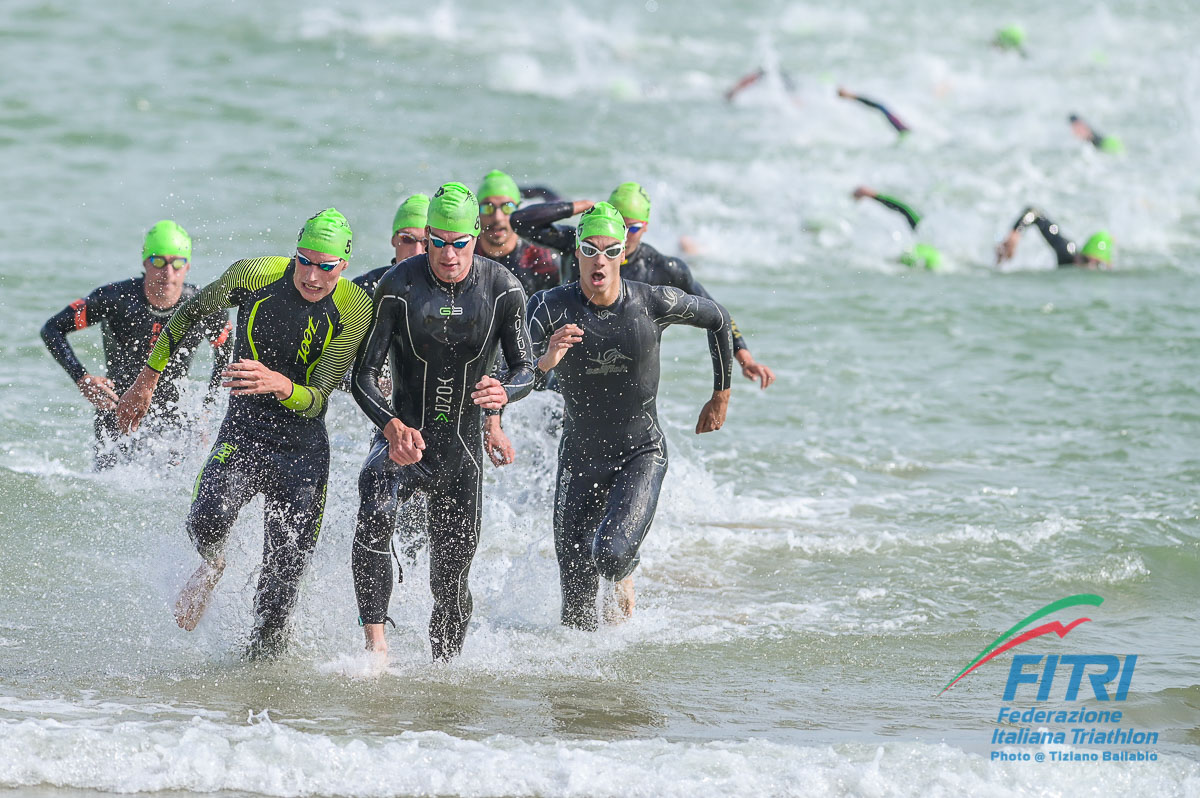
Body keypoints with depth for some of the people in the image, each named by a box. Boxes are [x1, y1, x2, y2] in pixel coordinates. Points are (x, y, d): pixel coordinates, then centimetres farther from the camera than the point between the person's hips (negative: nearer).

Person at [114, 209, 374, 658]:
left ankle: (263, 652, 28)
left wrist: (279, 384, -39)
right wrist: (146, 381, 15)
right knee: (207, 522, -26)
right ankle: (211, 567, 10)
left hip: (304, 448, 0)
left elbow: (316, 400, -16)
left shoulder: (354, 309, -13)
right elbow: (190, 314, 9)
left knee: (286, 569, 2)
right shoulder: (255, 275, -10)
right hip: (243, 435, 0)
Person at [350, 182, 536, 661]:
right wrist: (392, 426, -31)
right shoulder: (399, 287, -13)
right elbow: (364, 375, -11)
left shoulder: (502, 289, -7)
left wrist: (503, 393, -29)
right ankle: (375, 641, -31)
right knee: (374, 517, -34)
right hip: (403, 437, -2)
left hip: (462, 448, 2)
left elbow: (525, 369, -3)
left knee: (452, 578, 6)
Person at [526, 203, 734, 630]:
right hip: (580, 457, 1)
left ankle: (622, 576, 12)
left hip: (642, 454, -1)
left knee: (612, 552, -26)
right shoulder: (550, 307, -14)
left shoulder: (653, 302, -13)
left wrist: (721, 395, 15)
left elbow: (718, 319, 7)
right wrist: (545, 362, -44)